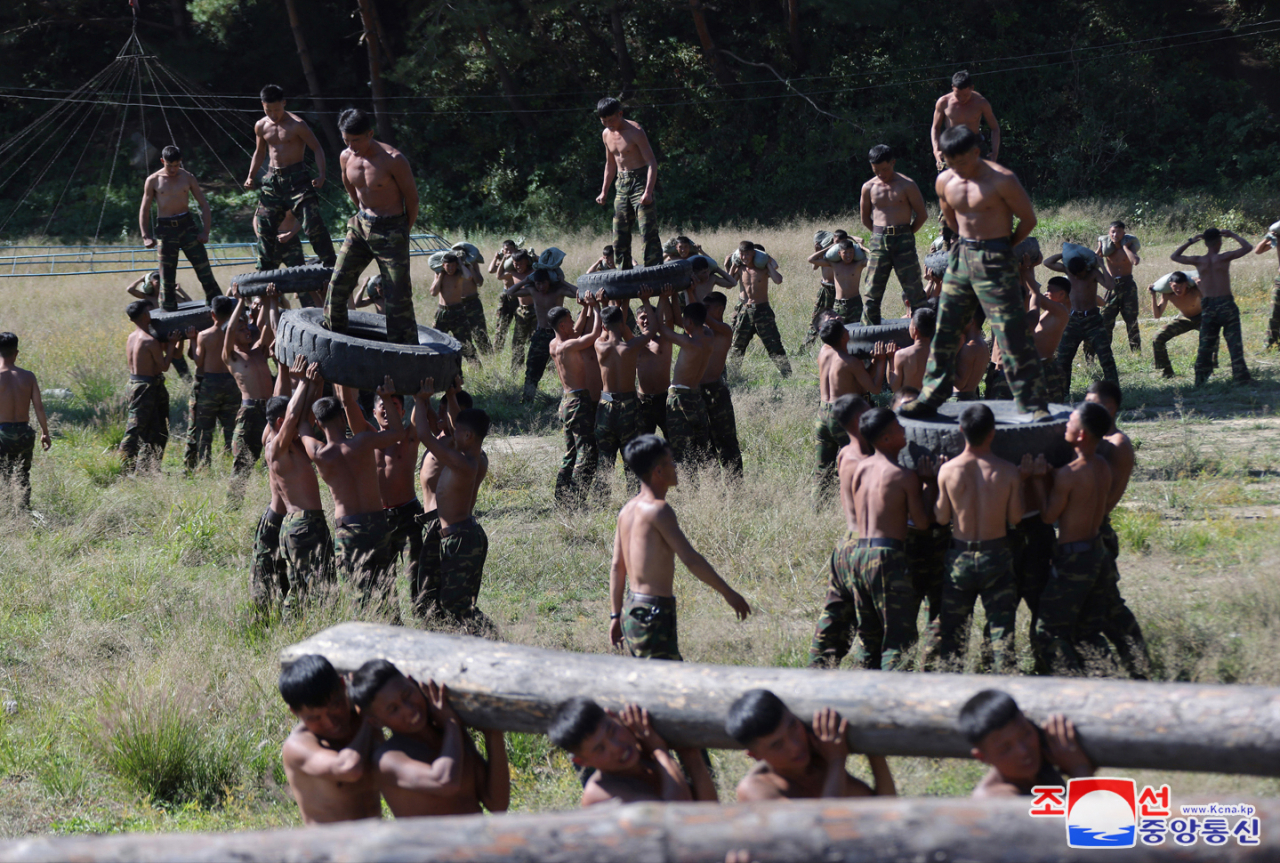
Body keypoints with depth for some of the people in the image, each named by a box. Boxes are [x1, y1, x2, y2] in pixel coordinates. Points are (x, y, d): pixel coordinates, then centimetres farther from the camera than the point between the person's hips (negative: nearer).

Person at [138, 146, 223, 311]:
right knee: (167, 277, 0)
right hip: (166, 229, -1)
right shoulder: (153, 181, 1)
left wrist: (205, 231, -3)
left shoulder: (187, 177, 4)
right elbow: (144, 209, 5)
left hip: (187, 225, 1)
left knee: (204, 271, -5)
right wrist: (146, 236, -4)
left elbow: (204, 204, 7)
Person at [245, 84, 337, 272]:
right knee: (263, 223, 6)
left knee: (312, 222, -14)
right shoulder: (261, 126, 6)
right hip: (272, 179, 6)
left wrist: (321, 174, -22)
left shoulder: (297, 125, -11)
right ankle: (265, 269, 16)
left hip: (297, 177, -6)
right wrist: (251, 176, 10)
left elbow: (317, 149, -9)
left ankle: (329, 262, -7)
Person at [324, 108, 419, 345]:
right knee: (338, 283, 0)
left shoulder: (393, 160, -20)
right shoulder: (346, 157, -2)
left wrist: (405, 231, 2)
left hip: (390, 230, -6)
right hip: (360, 225, 6)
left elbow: (412, 197, -8)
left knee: (397, 295, -5)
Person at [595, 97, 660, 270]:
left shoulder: (635, 131, -14)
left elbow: (651, 162, -17)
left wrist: (648, 191, -27)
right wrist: (604, 191, 17)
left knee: (648, 232, -14)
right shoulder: (607, 134, 9)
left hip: (640, 181, -7)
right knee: (619, 235, 5)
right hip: (621, 183, 7)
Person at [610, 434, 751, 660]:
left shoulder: (629, 510, 10)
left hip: (632, 609, 9)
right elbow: (690, 559, -20)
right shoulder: (658, 510, -16)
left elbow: (617, 567, 14)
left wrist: (616, 615, 19)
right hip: (653, 613, -9)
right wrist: (729, 593, -15)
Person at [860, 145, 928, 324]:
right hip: (878, 241, 3)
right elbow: (865, 217, 19)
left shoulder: (907, 185, -2)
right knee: (873, 291, 2)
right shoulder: (868, 187, 7)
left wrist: (907, 235, 1)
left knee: (914, 288, -4)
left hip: (903, 241, -3)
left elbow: (922, 215, 2)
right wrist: (880, 234, 10)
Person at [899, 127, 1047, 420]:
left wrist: (1004, 246, 1)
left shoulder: (1002, 181, -15)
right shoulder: (945, 182, 5)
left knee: (1013, 335, -7)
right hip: (960, 258, 6)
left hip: (994, 263, -6)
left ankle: (1033, 405, -3)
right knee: (944, 330, 8)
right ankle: (930, 397, 18)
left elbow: (1028, 219, -6)